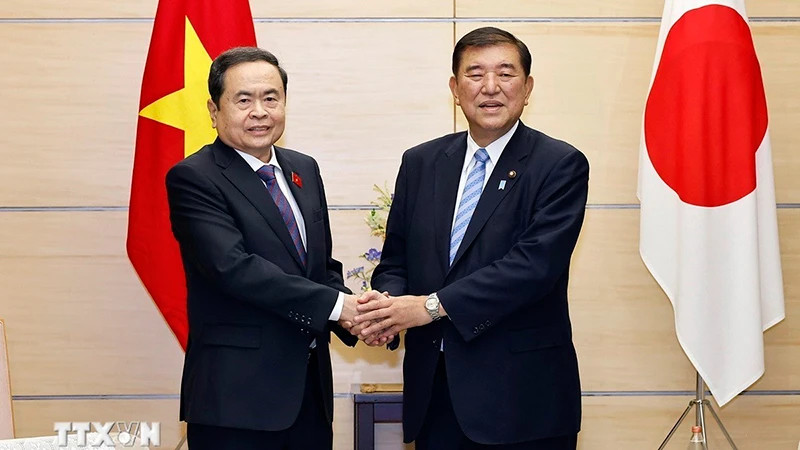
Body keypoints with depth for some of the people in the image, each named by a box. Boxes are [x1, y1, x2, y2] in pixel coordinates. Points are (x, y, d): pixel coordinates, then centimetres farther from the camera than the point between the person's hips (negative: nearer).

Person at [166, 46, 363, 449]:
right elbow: (234, 266, -21)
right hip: (237, 397, -6)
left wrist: (357, 315, -5)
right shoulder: (192, 178, -9)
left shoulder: (305, 170, 12)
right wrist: (336, 305, -22)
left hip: (310, 387, 6)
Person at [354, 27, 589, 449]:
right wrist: (388, 302, -11)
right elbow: (395, 260, 12)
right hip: (433, 388, 4)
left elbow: (534, 263, -17)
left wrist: (432, 306, -20)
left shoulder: (561, 166, -5)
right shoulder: (420, 163, 10)